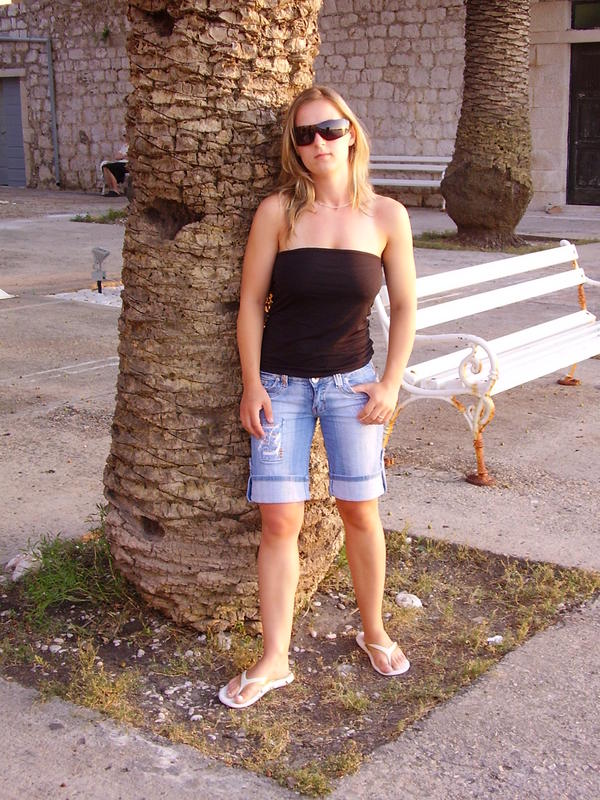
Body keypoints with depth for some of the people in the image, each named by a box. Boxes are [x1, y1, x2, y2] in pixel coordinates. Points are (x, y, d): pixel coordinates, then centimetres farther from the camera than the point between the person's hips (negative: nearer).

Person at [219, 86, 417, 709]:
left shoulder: (386, 217, -4)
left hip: (351, 381, 1)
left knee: (360, 512, 6)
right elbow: (251, 302, -3)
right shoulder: (277, 212, -7)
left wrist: (391, 383, -2)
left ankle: (373, 632, 30)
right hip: (281, 383, -1)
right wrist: (252, 385, -5)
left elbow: (403, 307, 4)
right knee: (279, 521, -1)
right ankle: (274, 661, 11)